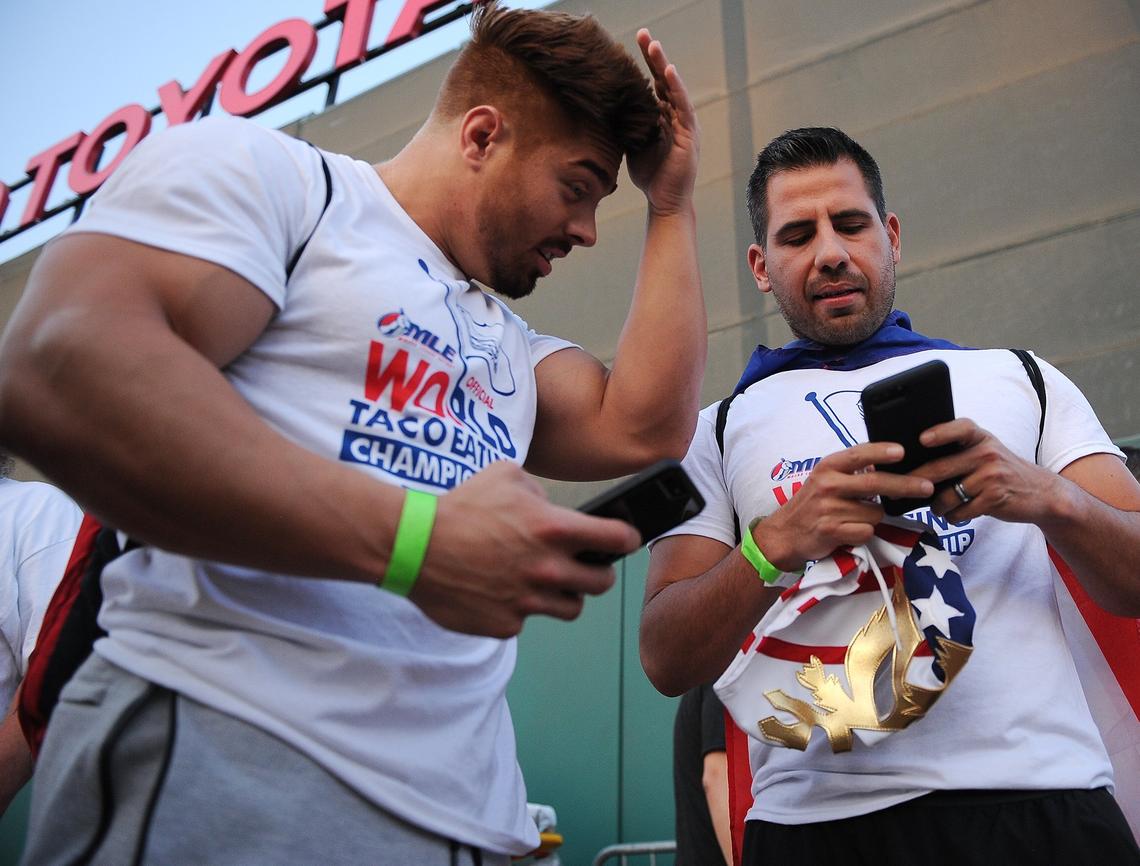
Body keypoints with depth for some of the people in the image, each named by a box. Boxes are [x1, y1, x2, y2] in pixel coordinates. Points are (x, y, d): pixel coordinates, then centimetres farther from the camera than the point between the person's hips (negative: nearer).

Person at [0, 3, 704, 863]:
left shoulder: (510, 346, 21)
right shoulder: (263, 170, -1)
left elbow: (643, 429, 7)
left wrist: (672, 205, 14)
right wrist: (412, 540, -24)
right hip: (224, 757, -6)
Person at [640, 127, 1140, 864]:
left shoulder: (1019, 380, 8)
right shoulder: (720, 430, 5)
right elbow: (667, 663, -3)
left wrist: (1051, 500, -16)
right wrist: (777, 543, -20)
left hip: (1039, 802, 1)